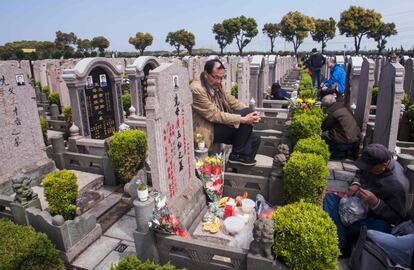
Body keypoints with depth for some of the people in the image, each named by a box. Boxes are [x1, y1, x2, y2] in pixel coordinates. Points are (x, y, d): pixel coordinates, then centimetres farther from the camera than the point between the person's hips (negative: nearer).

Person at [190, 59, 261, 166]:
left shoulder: (216, 84, 4)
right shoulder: (197, 89, -21)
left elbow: (232, 102, 6)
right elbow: (214, 115, -24)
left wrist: (251, 114, -11)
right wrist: (243, 119, -26)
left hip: (221, 126, 8)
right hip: (207, 132, -8)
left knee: (254, 139, -5)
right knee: (245, 113, -18)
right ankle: (236, 155, -5)